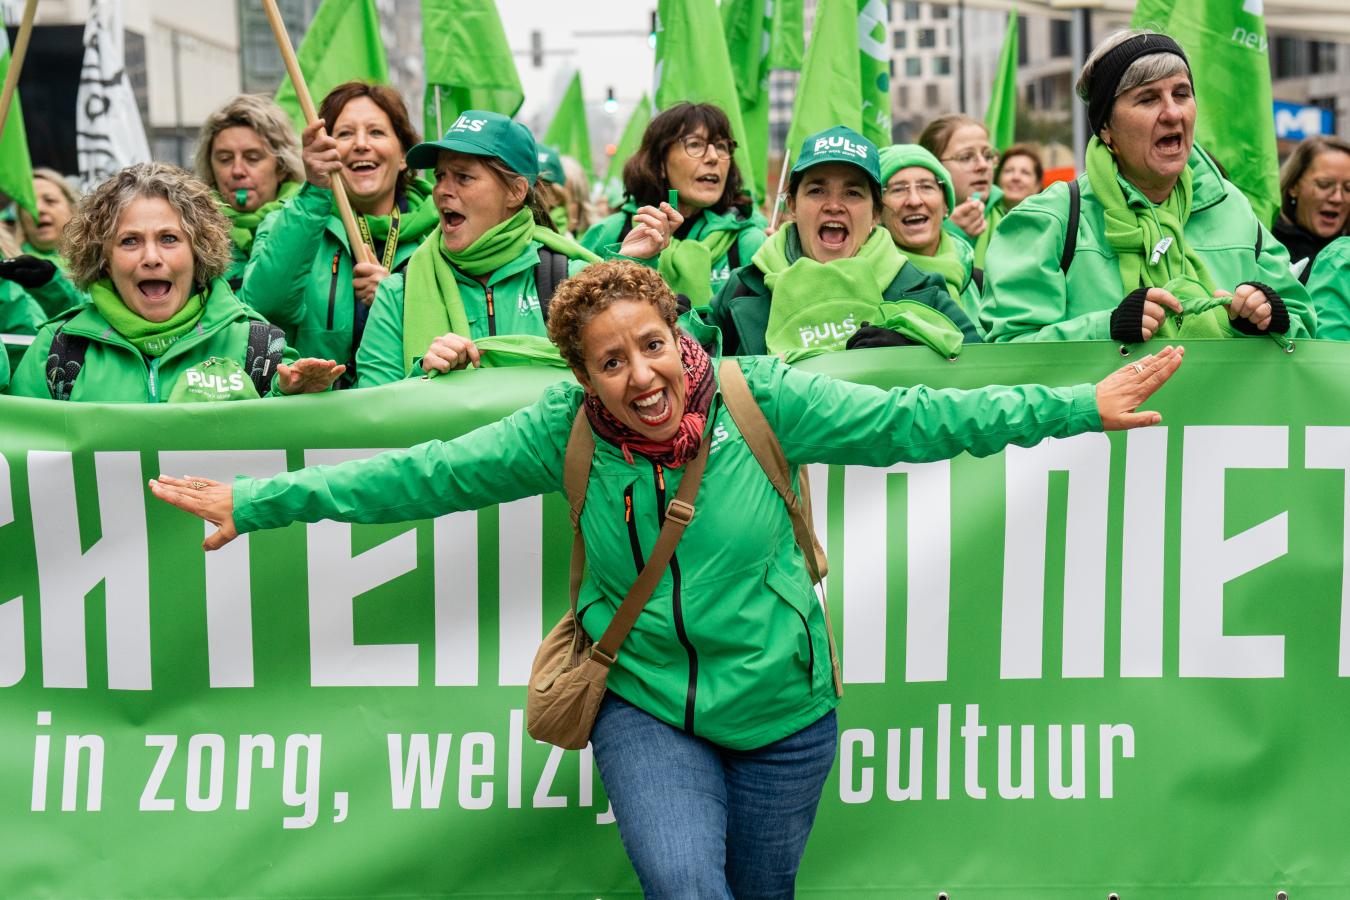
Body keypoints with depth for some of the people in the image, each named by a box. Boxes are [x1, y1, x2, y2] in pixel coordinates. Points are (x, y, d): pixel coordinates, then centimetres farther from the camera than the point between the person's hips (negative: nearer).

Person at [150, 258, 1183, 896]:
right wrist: (257, 502, -9)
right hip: (648, 709, -1)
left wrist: (1082, 406, -13)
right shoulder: (562, 434, -9)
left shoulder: (761, 399, -12)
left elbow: (912, 420, -11)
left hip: (782, 712, 1)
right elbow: (421, 473, -7)